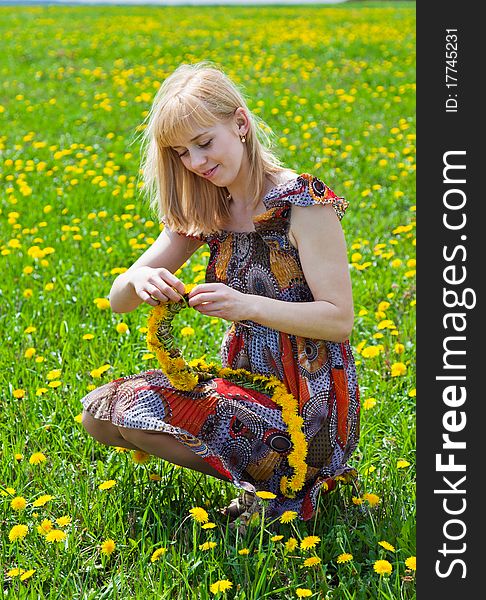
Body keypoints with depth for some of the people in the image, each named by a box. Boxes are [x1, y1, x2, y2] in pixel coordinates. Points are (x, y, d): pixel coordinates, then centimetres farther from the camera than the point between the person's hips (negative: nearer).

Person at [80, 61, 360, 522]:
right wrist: (139, 281, -21)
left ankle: (277, 478, -4)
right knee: (98, 412, -1)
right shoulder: (207, 212, 5)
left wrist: (246, 305, -29)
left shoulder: (303, 203, -15)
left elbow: (340, 321, -16)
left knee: (138, 411, -21)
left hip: (309, 402, -8)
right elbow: (118, 301, 4)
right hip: (243, 380, 8)